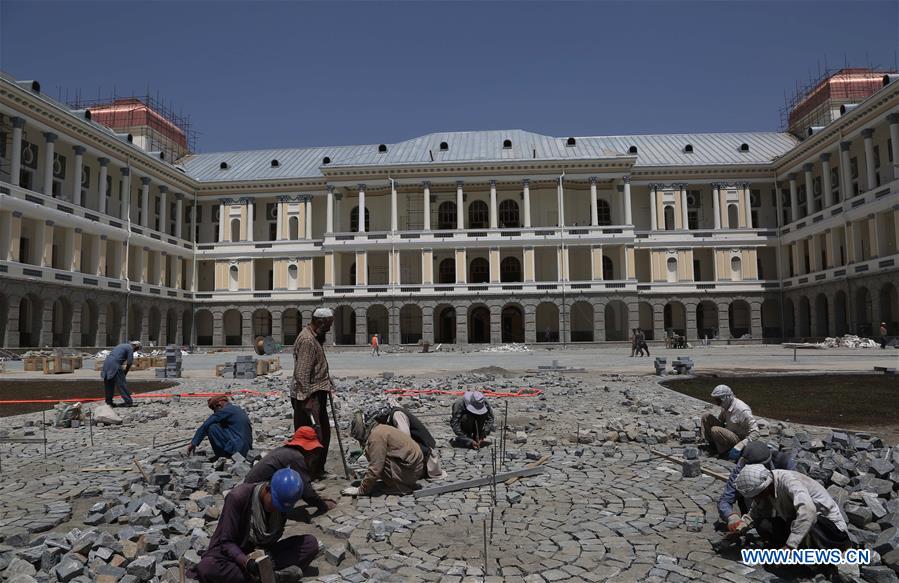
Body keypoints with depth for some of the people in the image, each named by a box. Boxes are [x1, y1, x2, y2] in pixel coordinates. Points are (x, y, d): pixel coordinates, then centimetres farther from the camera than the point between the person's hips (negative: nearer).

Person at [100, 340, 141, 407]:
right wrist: (125, 373, 9)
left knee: (109, 384, 16)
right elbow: (129, 362, -5)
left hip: (106, 363, 9)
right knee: (122, 384, -6)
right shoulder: (130, 348, 2)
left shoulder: (122, 345, 27)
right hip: (114, 365, -8)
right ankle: (128, 401, -5)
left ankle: (109, 402, 21)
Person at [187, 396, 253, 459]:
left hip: (235, 449, -10)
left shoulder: (225, 410, -7)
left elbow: (205, 425, -7)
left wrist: (193, 443, 0)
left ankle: (222, 457, -1)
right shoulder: (238, 409, 19)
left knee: (211, 427, -5)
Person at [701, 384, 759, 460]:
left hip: (738, 439, -8)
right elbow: (720, 420, 16)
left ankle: (726, 453, -9)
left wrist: (739, 447, -33)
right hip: (728, 432, 8)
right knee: (706, 415, -6)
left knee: (715, 430, -33)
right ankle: (713, 445, 0)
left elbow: (755, 433, -26)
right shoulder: (726, 405, -4)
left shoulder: (742, 410, -28)